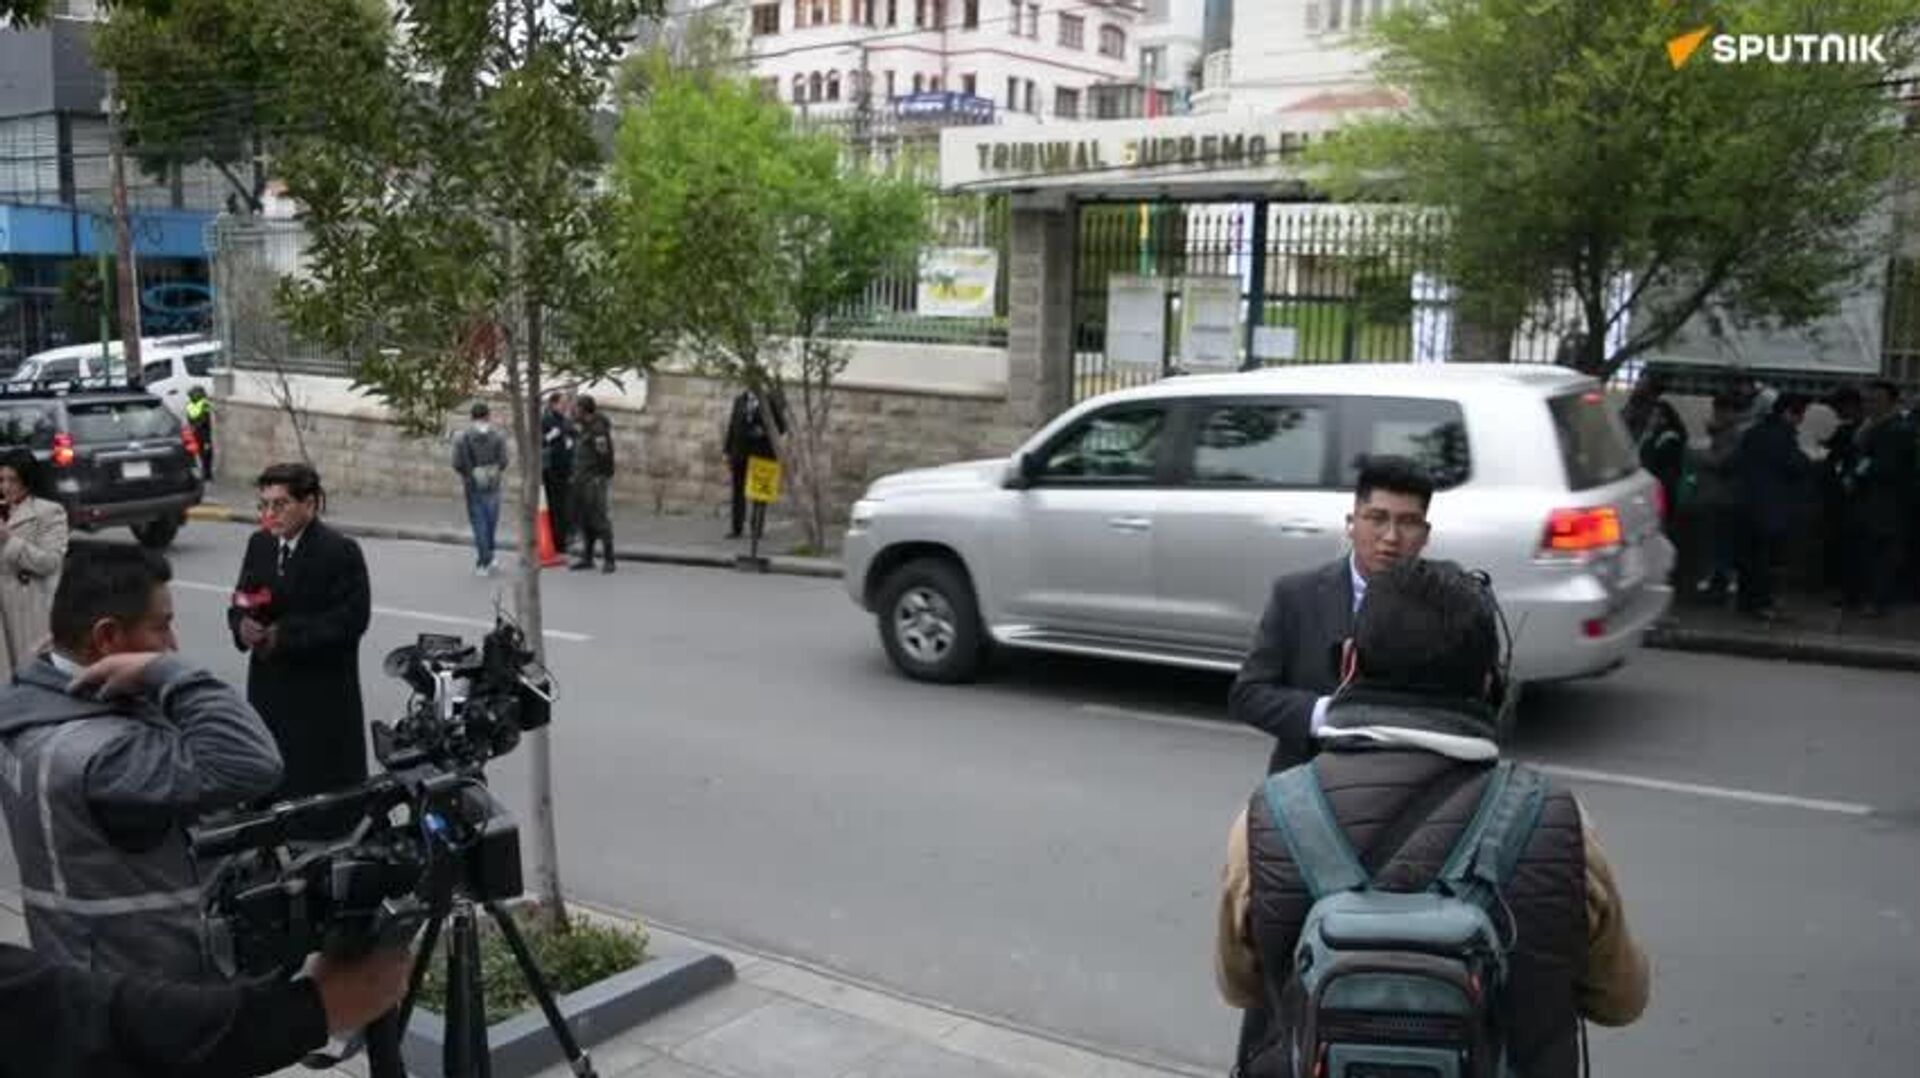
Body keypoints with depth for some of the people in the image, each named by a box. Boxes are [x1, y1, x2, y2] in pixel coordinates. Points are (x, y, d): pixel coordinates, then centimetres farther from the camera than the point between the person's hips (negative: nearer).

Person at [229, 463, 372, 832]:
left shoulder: (340, 551, -11)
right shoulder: (259, 545, 9)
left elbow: (351, 619, -17)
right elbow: (241, 603, 12)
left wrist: (285, 634, -20)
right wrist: (243, 625, -12)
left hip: (323, 694, -6)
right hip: (270, 688, 6)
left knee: (325, 786, 1)